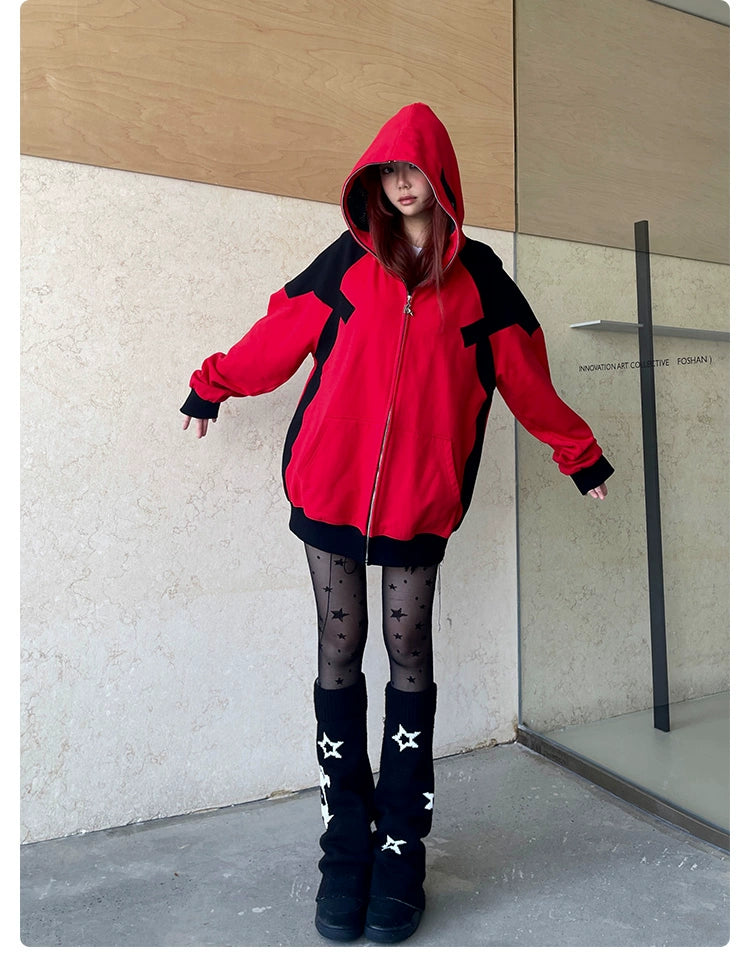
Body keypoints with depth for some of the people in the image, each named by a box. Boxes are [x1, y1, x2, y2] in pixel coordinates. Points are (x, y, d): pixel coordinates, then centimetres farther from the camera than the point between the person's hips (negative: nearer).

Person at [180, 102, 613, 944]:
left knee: (407, 656, 3)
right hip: (330, 486, 1)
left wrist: (578, 452, 19)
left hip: (421, 496, 0)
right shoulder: (349, 260, 8)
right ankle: (345, 851, 17)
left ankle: (401, 852, 16)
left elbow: (525, 375, 14)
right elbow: (280, 335, 13)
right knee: (339, 655, 3)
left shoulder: (478, 274, 9)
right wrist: (213, 385, 19)